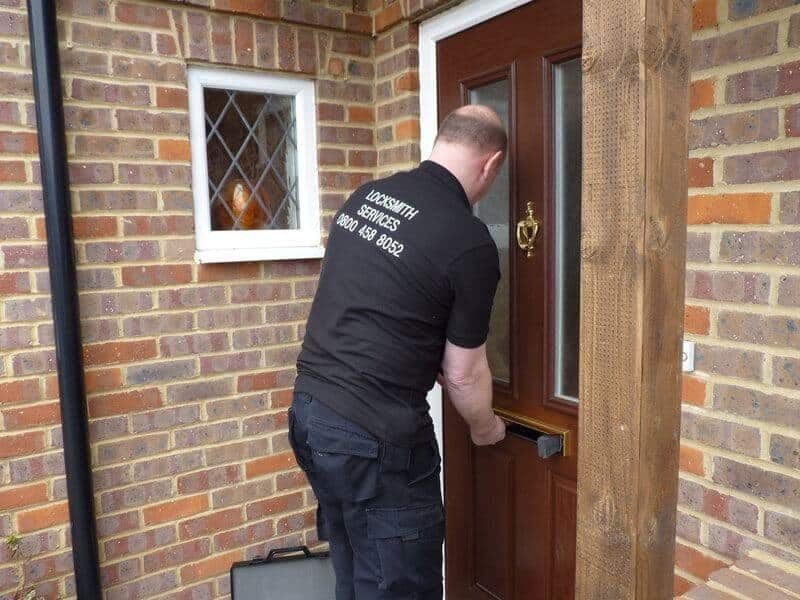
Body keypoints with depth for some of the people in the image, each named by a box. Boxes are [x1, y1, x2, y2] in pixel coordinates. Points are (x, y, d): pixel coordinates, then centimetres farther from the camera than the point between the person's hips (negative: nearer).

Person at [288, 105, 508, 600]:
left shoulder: (365, 196, 6)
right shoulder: (470, 242, -15)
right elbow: (464, 374, -5)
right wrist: (485, 429, 15)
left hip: (309, 410, 8)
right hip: (375, 436, -8)